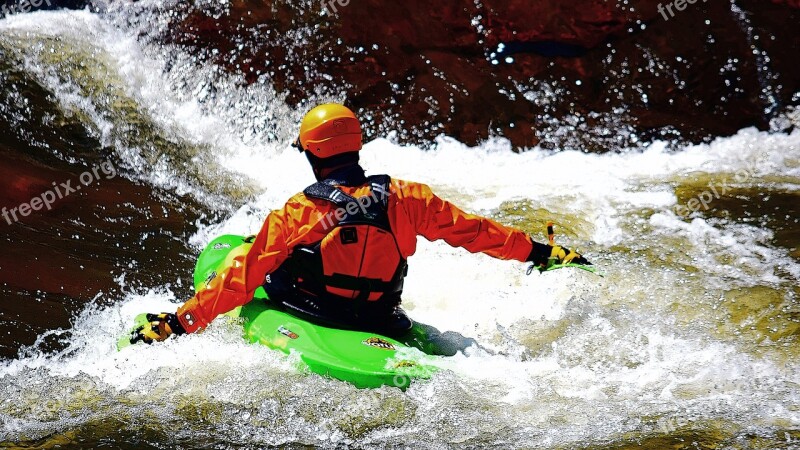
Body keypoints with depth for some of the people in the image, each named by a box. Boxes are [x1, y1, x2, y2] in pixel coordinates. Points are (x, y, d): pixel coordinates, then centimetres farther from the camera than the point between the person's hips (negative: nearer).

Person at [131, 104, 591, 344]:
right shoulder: (404, 198, -8)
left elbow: (241, 277, -16)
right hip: (381, 326, 3)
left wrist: (178, 322, -11)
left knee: (225, 250, 16)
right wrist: (540, 251, 10)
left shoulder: (296, 213, -15)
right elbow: (471, 230, -2)